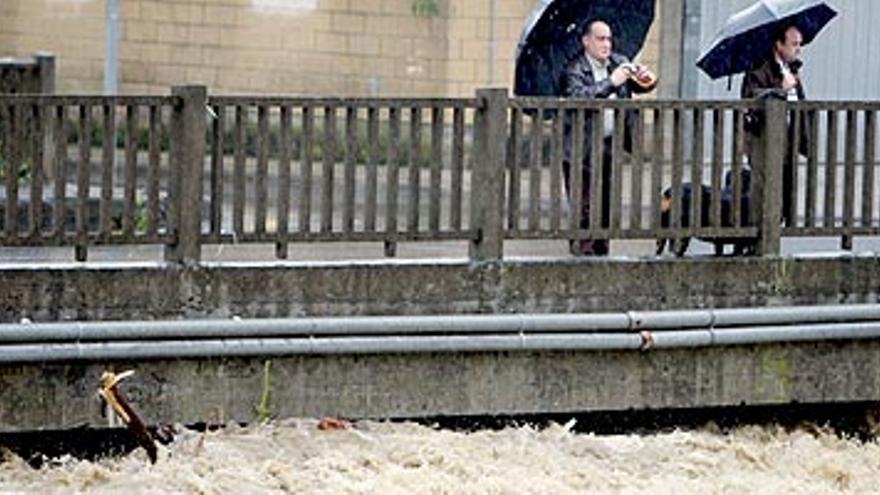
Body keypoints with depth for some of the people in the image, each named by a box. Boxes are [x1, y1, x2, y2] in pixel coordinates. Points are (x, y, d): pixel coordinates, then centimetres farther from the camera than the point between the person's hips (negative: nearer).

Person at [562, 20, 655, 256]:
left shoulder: (619, 63, 10)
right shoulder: (575, 70, -9)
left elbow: (641, 86, 16)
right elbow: (579, 96, -26)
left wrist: (645, 78, -8)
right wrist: (611, 82, -30)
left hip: (609, 146, 6)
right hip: (582, 150, -6)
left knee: (606, 207, 11)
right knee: (584, 209, -7)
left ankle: (601, 252, 18)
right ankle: (583, 252, -5)